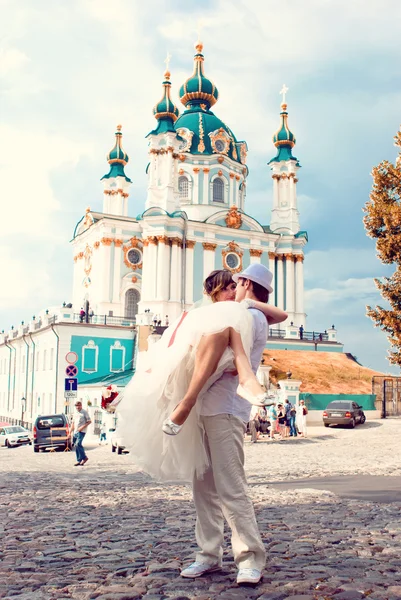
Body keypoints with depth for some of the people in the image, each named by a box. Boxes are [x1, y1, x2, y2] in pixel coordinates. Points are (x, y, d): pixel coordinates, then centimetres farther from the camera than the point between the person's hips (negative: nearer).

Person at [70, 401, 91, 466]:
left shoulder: (84, 412, -2)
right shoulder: (75, 413, 18)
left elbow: (89, 421, -5)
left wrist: (82, 427, -15)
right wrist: (71, 432, 16)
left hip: (81, 431, -7)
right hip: (75, 432, 7)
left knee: (78, 444, -20)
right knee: (76, 446, 5)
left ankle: (84, 458, -9)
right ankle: (79, 460, 11)